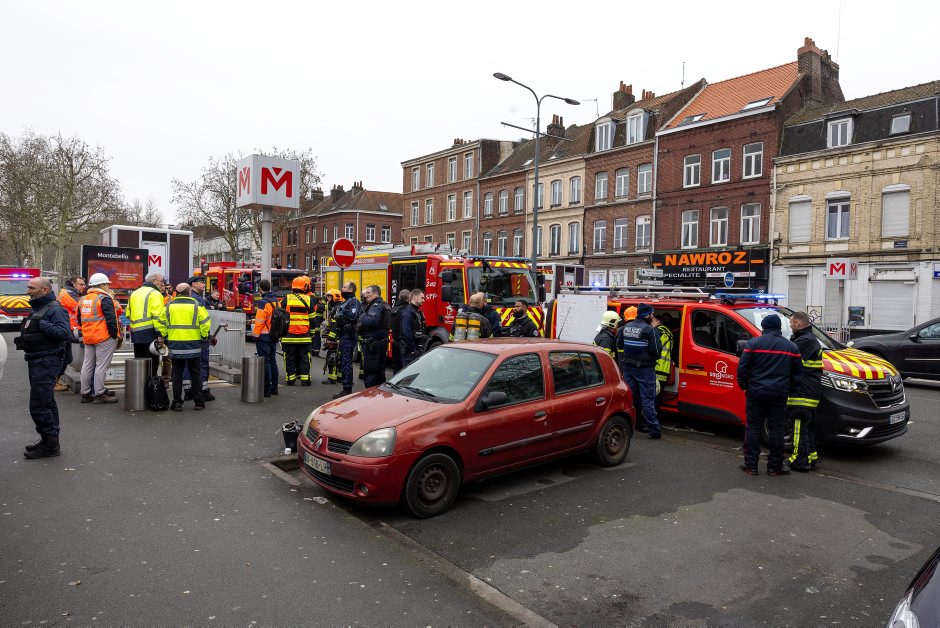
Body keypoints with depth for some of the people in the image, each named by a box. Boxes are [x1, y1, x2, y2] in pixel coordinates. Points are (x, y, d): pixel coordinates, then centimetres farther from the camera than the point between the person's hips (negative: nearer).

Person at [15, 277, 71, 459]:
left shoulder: (55, 309, -14)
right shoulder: (36, 309, 17)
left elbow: (64, 333, -27)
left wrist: (41, 324, -24)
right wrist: (22, 340, 10)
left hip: (47, 362, -11)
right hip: (35, 361, 11)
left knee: (39, 405, -11)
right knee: (47, 402, 17)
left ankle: (50, 445, -3)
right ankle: (49, 440, 28)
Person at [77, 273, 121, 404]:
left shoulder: (83, 300, 15)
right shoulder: (104, 299, -12)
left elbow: (80, 319, 22)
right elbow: (111, 319, -18)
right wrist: (114, 335, -11)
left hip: (88, 338, 8)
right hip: (104, 338, -8)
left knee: (87, 365, 13)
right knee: (101, 365, -5)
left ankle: (85, 393, 20)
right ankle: (99, 394, -4)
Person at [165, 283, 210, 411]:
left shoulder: (169, 306, 3)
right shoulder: (196, 305, -4)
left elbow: (161, 323, 3)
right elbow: (205, 323, -9)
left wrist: (165, 338, 13)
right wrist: (204, 337, 5)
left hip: (175, 346, 1)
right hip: (193, 346, -1)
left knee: (177, 374, 8)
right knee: (195, 374, 8)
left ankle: (177, 403, 7)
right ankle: (198, 402, 12)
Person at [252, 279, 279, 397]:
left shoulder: (263, 302, -16)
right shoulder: (276, 301, 9)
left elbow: (259, 321, -18)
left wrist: (256, 335, -10)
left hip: (264, 337, -8)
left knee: (265, 362, -3)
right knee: (273, 361, 14)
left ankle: (266, 389, -1)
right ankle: (274, 387, 20)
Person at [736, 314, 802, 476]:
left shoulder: (753, 343, -3)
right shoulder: (791, 347, 7)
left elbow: (742, 368, -6)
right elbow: (796, 373, 11)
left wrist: (744, 386, 8)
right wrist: (791, 391, 22)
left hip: (756, 392, -2)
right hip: (779, 395, 2)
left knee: (753, 428, 4)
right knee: (776, 429, 7)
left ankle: (750, 465, 8)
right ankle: (775, 466, 11)